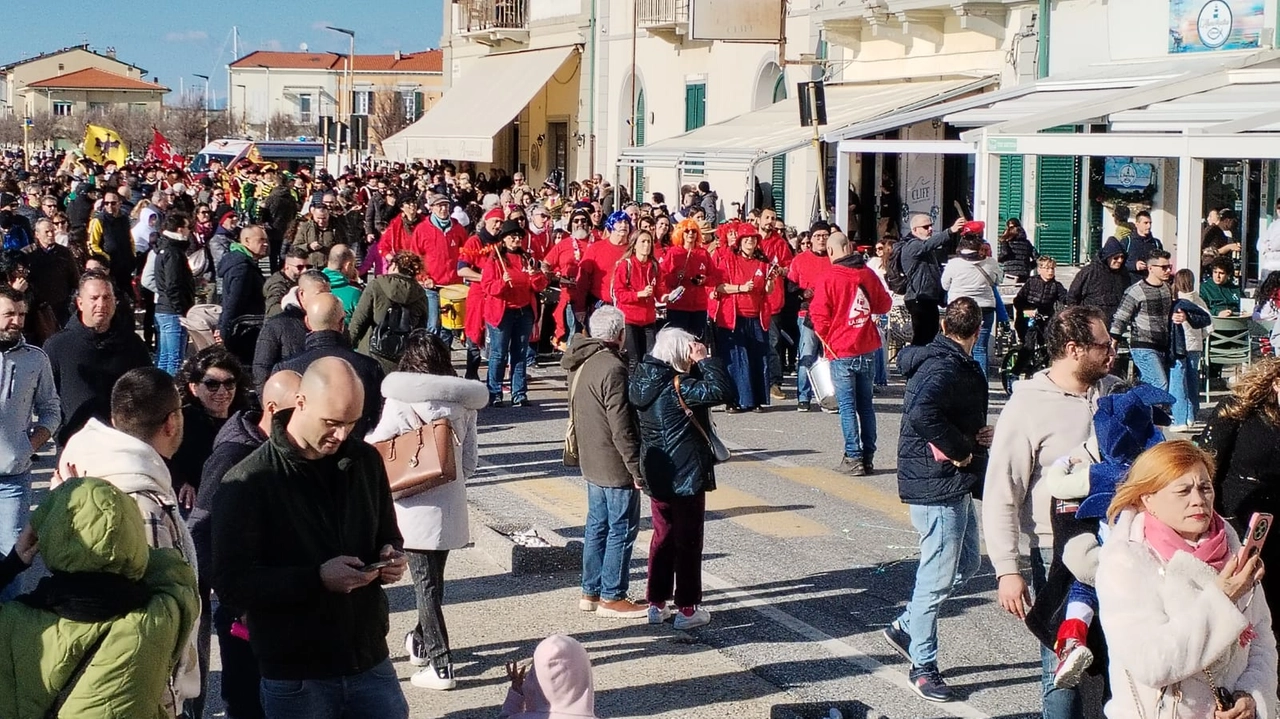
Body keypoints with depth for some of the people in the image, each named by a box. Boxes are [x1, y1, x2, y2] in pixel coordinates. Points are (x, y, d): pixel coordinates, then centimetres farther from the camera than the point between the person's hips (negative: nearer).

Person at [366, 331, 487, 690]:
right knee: (433, 577, 21)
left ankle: (440, 665, -1)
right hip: (451, 505, 5)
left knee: (425, 582, 1)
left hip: (415, 505, -5)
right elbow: (470, 460, 6)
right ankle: (421, 643, 40)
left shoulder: (402, 400, -14)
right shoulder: (464, 401, 2)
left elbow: (373, 445, -7)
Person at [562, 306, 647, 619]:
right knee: (622, 529, 0)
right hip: (616, 466, -9)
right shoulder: (613, 369, -23)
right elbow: (621, 428, -23)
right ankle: (612, 597, 6)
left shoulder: (579, 363, 7)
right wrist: (637, 468, -17)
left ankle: (591, 592, 23)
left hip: (592, 461, 9)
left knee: (597, 526, 17)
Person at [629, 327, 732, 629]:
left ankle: (656, 604, 22)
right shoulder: (678, 387, -21)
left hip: (656, 477, 7)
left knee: (662, 537, 17)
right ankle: (687, 609, 10)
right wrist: (705, 360, -19)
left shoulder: (643, 383, 3)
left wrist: (697, 364, 6)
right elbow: (721, 390, -29)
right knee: (688, 542, 3)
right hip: (687, 478, -7)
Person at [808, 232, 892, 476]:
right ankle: (868, 458, 14)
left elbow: (819, 315, -12)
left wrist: (824, 336, 6)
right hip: (868, 349, 5)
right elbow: (884, 305, 12)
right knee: (866, 404, 12)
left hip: (841, 352, -4)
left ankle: (853, 458, -3)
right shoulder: (868, 275, 2)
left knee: (847, 405, -1)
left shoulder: (828, 279, -12)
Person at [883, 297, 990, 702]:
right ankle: (923, 667, 11)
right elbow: (922, 414, -38)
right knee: (938, 577, -1)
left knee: (967, 563, 20)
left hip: (954, 484, 11)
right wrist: (961, 450, -25)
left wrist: (976, 436, 4)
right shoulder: (947, 369, -20)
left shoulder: (942, 362, 11)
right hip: (940, 486, -11)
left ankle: (905, 627, 30)